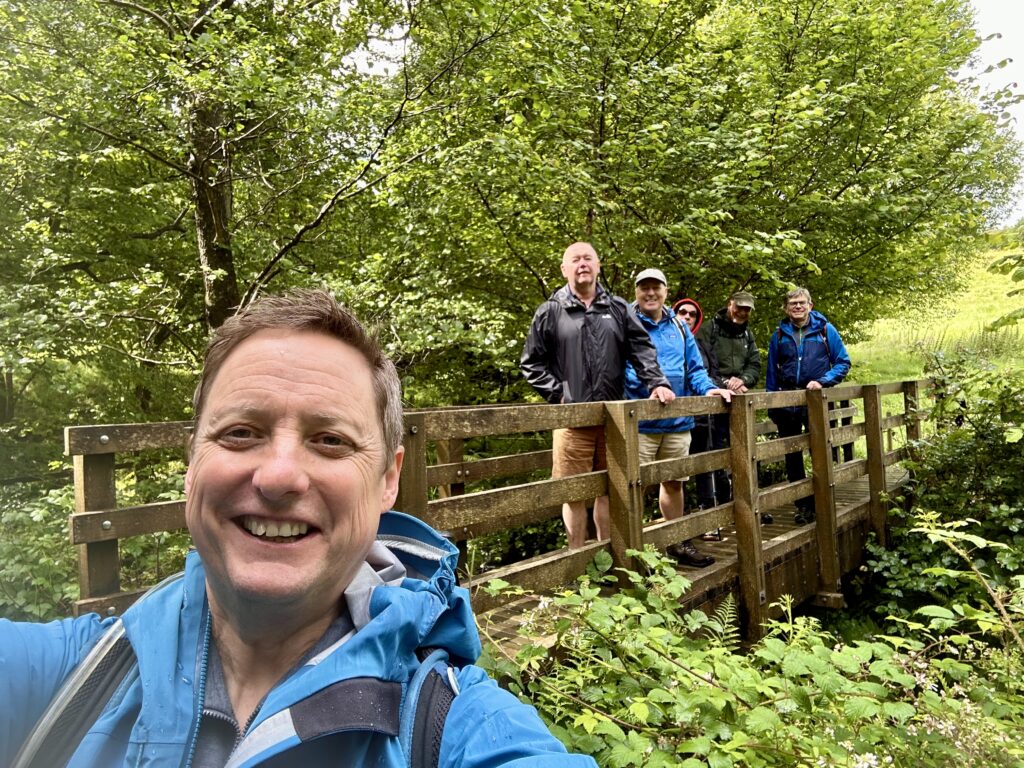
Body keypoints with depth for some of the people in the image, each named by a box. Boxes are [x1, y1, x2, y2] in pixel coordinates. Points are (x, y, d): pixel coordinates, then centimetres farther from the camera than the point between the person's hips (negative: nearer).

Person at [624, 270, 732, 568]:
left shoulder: (679, 326, 14)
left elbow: (695, 367, 14)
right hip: (640, 421, -6)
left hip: (678, 420, 6)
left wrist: (708, 388, -4)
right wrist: (652, 385, -26)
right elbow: (623, 367, -12)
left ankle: (677, 543, 33)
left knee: (674, 483, 18)